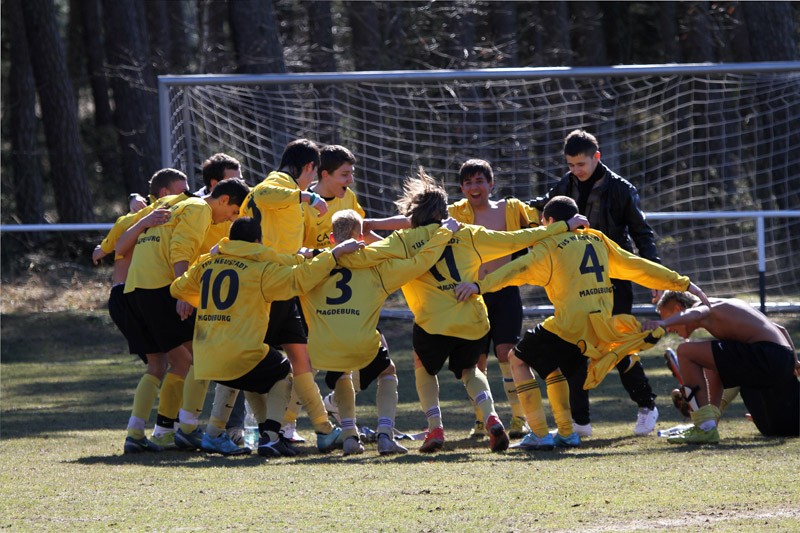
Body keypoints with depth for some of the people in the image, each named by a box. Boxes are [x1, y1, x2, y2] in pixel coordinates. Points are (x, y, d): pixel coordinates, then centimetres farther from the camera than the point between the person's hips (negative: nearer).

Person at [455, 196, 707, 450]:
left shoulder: (550, 246, -1)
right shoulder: (598, 241, 17)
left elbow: (519, 269, -16)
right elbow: (639, 267, 20)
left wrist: (479, 286, -23)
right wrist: (683, 283, 28)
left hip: (569, 327, -7)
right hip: (599, 329, 7)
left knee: (518, 360, 11)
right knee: (553, 367, 29)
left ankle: (540, 434, 1)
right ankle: (567, 432, 20)